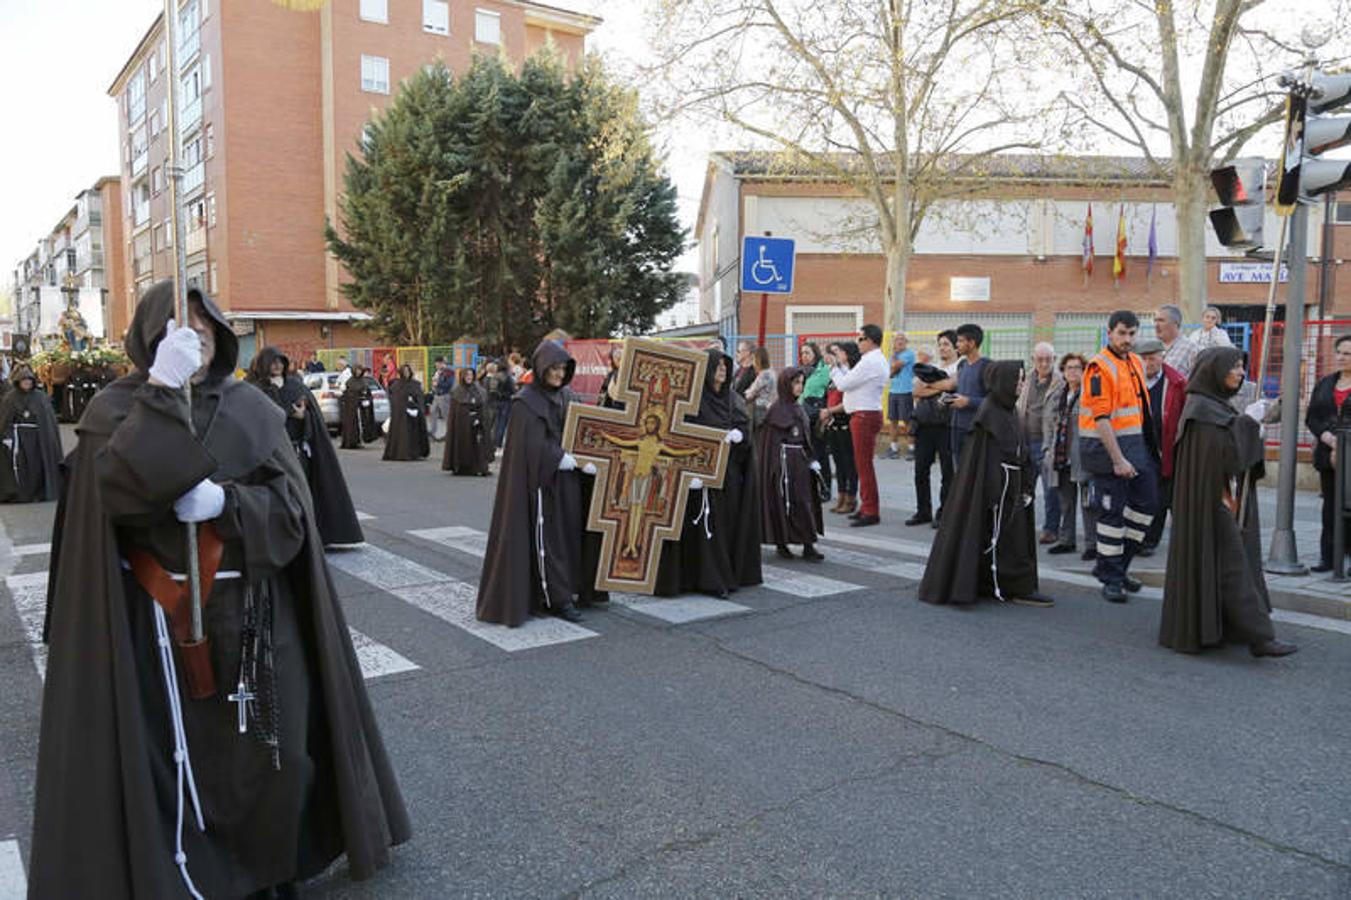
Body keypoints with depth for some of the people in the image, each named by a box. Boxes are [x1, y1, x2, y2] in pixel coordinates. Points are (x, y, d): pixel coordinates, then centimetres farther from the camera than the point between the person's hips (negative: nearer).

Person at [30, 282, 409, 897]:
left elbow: (290, 504, -1)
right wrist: (163, 391, -24)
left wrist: (225, 502, -19)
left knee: (270, 749, 8)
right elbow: (117, 488, -20)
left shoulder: (252, 408, 5)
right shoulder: (117, 406, -1)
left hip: (253, 612, 2)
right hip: (160, 615, -2)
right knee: (170, 754, 3)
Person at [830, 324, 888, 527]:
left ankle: (870, 512, -1)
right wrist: (843, 366, 12)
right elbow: (851, 381, 14)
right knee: (863, 463, 16)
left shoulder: (869, 362, -18)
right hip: (867, 415, 10)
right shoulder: (877, 360, 16)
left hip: (865, 416, -10)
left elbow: (843, 384, -14)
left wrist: (836, 368, 1)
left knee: (864, 464, -5)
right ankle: (867, 507, 25)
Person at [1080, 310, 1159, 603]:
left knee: (1147, 502, 11)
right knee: (1112, 511, -1)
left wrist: (1151, 445, 16)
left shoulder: (1136, 362, 12)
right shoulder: (1100, 367, -14)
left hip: (1137, 444, 8)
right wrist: (1117, 459, -23)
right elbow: (1101, 418, -20)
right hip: (1107, 446, -8)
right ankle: (1111, 577, 11)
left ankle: (1117, 564, 24)